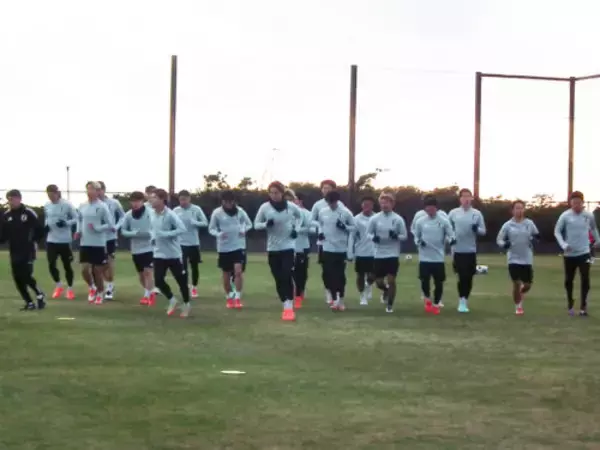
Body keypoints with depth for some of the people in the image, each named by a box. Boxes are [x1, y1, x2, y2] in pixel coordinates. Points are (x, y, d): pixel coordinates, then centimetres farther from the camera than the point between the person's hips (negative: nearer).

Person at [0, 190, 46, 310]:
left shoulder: (29, 213, -8)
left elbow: (40, 230, -4)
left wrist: (34, 242, -6)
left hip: (27, 251, -5)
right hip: (14, 252, 5)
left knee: (26, 276, -14)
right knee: (18, 279, 1)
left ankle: (39, 295, 11)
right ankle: (29, 303, 12)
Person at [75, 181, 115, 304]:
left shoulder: (102, 206, -10)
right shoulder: (82, 206, 5)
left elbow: (111, 225, -9)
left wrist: (97, 228, -19)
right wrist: (78, 230, 6)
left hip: (99, 244, -4)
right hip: (84, 243, 4)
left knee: (98, 271, 4)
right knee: (84, 269, -5)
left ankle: (100, 293, 25)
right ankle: (92, 287, 24)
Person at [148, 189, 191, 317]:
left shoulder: (170, 214, -19)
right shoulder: (152, 214, 2)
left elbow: (182, 229, -25)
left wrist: (165, 234, -26)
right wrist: (153, 237, 1)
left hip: (173, 253, -5)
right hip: (159, 254, 5)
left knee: (181, 280, 5)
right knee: (158, 280, -3)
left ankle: (186, 305, 24)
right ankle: (172, 301, 20)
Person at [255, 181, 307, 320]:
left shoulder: (291, 206, -4)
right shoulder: (265, 207, -5)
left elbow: (301, 215, 16)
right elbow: (256, 224, 1)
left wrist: (296, 228, 1)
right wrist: (266, 224, -19)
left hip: (288, 246, -2)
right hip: (273, 248, 2)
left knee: (287, 276, -14)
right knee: (278, 279, 5)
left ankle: (289, 308, -14)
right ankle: (286, 306, 17)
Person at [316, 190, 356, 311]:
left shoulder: (345, 212, -8)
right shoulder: (322, 211, 1)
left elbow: (354, 227, 0)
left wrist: (344, 227, -19)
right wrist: (320, 232, 0)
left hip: (341, 248, -3)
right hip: (326, 248, 3)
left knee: (340, 275, 3)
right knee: (327, 274, 1)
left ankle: (341, 300, 17)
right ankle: (334, 299, 14)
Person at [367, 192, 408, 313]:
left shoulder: (398, 219, -3)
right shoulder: (374, 218, 0)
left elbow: (405, 236, 1)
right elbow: (368, 233, 7)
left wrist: (396, 236, -21)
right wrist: (373, 237, -16)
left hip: (393, 254, -2)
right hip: (379, 254, 2)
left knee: (391, 280, -4)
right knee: (379, 282, 6)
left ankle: (390, 305, 13)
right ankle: (386, 290, 41)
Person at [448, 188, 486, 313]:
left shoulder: (477, 213, 4)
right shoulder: (453, 213, 2)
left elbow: (483, 231, 4)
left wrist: (477, 229, -16)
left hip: (471, 250, 2)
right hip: (458, 250, -2)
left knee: (469, 277, 6)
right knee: (462, 276, -7)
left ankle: (465, 300, 19)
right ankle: (462, 301, 1)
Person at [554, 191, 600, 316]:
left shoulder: (589, 215, -2)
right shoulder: (565, 216, -9)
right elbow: (557, 231, -5)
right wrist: (563, 244, -18)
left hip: (584, 253, 0)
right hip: (569, 254, 0)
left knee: (585, 280, -9)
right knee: (569, 280, 9)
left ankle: (583, 306, 1)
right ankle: (570, 305, 26)